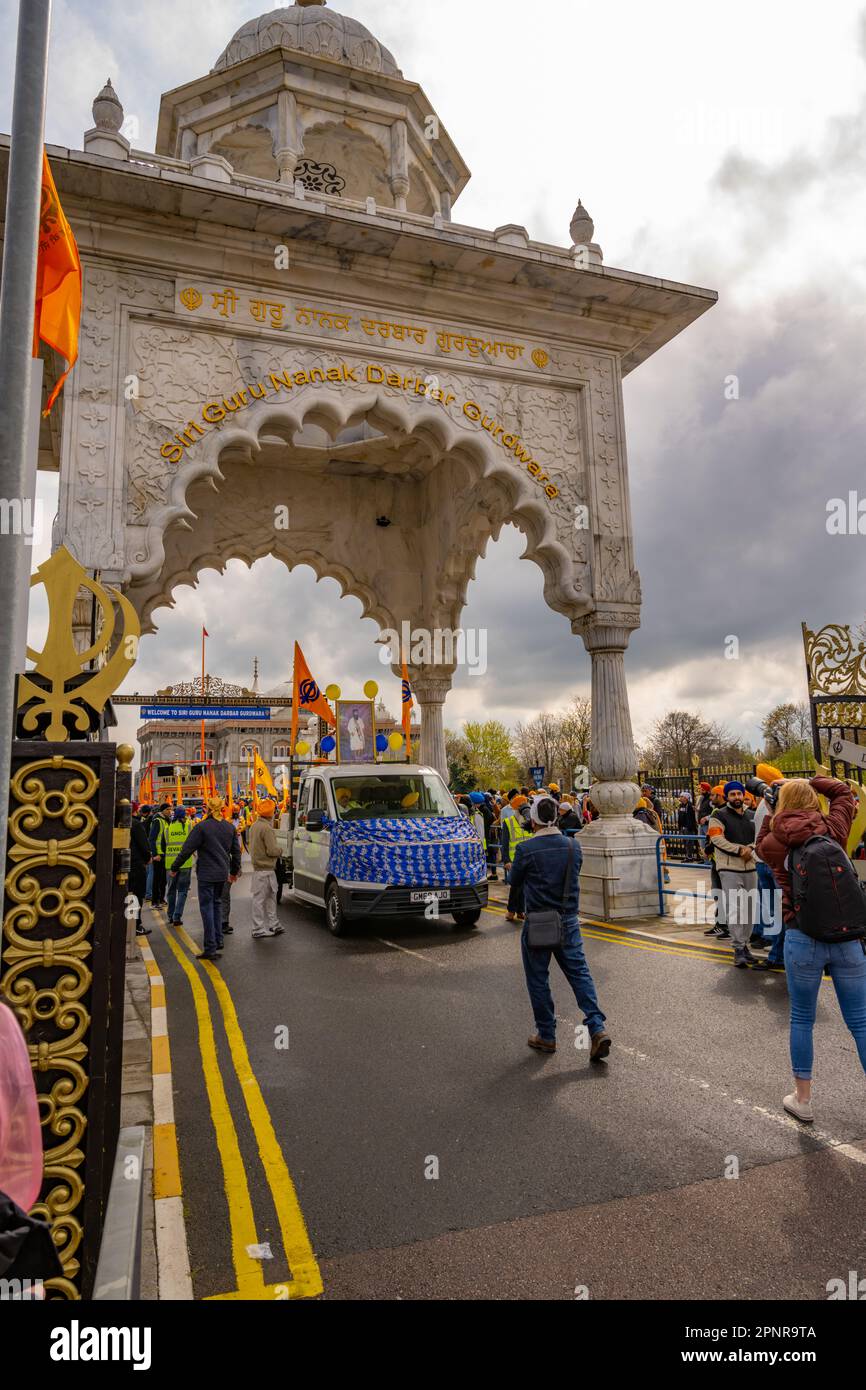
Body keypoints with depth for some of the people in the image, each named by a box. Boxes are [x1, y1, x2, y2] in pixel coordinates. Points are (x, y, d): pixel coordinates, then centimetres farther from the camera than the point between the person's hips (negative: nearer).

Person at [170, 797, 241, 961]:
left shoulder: (202, 827, -12)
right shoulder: (229, 827, 6)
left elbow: (187, 850, -10)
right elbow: (236, 851, 14)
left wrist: (175, 868, 2)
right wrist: (234, 871, 27)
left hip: (206, 874, -6)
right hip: (222, 873, 6)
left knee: (207, 907, -2)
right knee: (217, 904, 18)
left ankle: (211, 949, -4)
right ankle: (218, 944, 21)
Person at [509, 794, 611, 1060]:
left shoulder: (526, 850, -16)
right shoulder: (573, 845, -2)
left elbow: (515, 881, 0)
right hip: (569, 921, 4)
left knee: (538, 979, 10)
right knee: (579, 973, 8)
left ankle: (546, 1035, 19)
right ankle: (597, 1028, -4)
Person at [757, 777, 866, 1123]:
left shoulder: (774, 844, -1)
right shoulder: (833, 830, 3)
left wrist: (775, 805, 20)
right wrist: (807, 782, 22)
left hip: (803, 939, -1)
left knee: (802, 1019, 14)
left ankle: (802, 1099, 25)